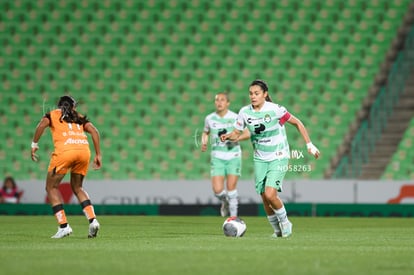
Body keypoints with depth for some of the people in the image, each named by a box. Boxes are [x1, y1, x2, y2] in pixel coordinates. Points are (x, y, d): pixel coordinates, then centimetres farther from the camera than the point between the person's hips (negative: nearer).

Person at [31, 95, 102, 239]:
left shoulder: (53, 114, 22)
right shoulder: (79, 118, 29)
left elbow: (42, 124, 1)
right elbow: (94, 131, 15)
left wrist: (34, 145, 5)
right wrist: (98, 155, 15)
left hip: (65, 150, -4)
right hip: (84, 149, 4)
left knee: (51, 187, 11)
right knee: (77, 187, 23)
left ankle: (64, 226, -1)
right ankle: (93, 220, 6)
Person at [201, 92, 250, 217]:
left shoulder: (235, 118, -6)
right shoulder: (210, 118, 2)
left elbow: (248, 133, -2)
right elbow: (205, 132, 21)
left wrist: (237, 138, -20)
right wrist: (204, 143, 1)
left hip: (233, 156, -1)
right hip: (217, 157, 1)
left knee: (231, 187, -5)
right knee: (217, 190, -9)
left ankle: (233, 216, 12)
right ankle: (225, 202, 26)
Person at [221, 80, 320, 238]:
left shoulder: (275, 110, -16)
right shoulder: (245, 112, -5)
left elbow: (297, 123, -6)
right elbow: (236, 133, 5)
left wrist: (309, 144, -7)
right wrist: (228, 137, -18)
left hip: (278, 158, -4)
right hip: (260, 159, 4)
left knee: (270, 194, -19)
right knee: (264, 198, 2)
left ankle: (284, 222, 7)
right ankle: (277, 230, 23)